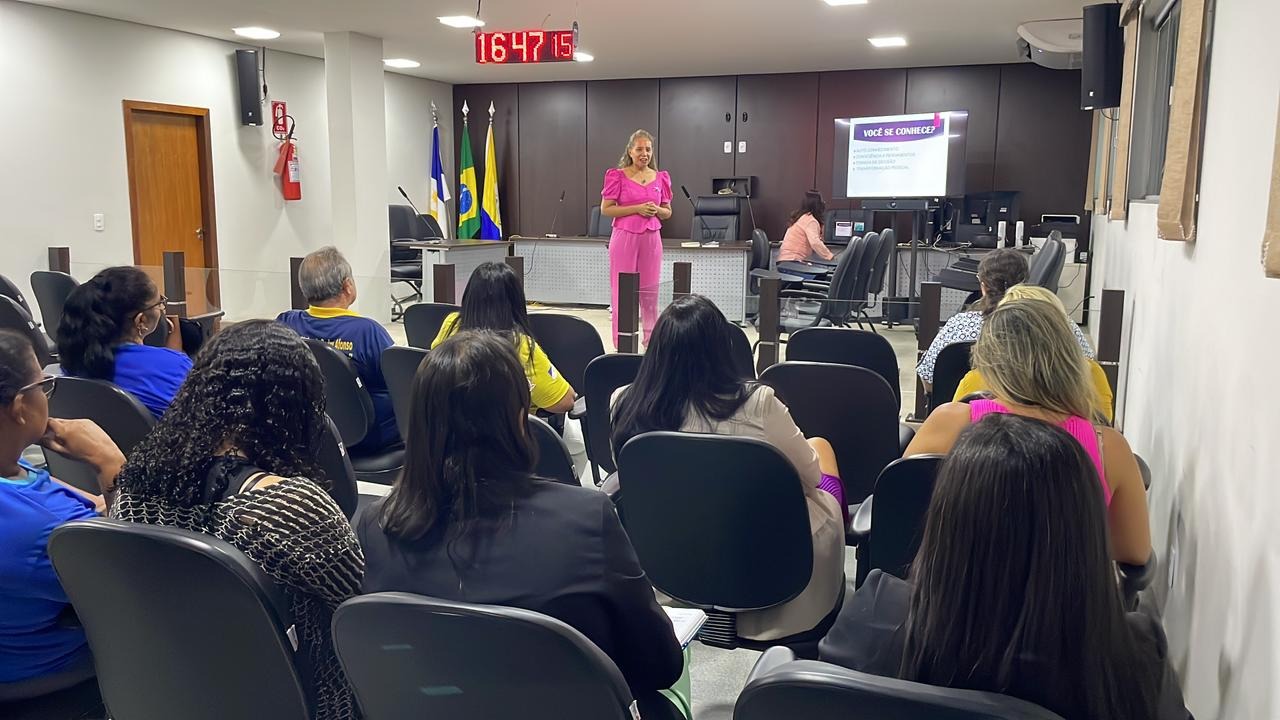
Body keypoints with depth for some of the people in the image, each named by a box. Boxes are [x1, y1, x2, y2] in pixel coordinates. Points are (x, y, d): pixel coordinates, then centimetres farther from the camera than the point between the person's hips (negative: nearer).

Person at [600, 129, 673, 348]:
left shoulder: (661, 178, 8)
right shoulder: (618, 176, -3)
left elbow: (668, 212, 15)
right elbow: (606, 208, -6)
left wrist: (657, 210, -9)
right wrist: (637, 208, -15)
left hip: (651, 238, 3)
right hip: (625, 237, -3)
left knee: (650, 292, 7)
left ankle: (651, 342, 17)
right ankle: (622, 344, 7)